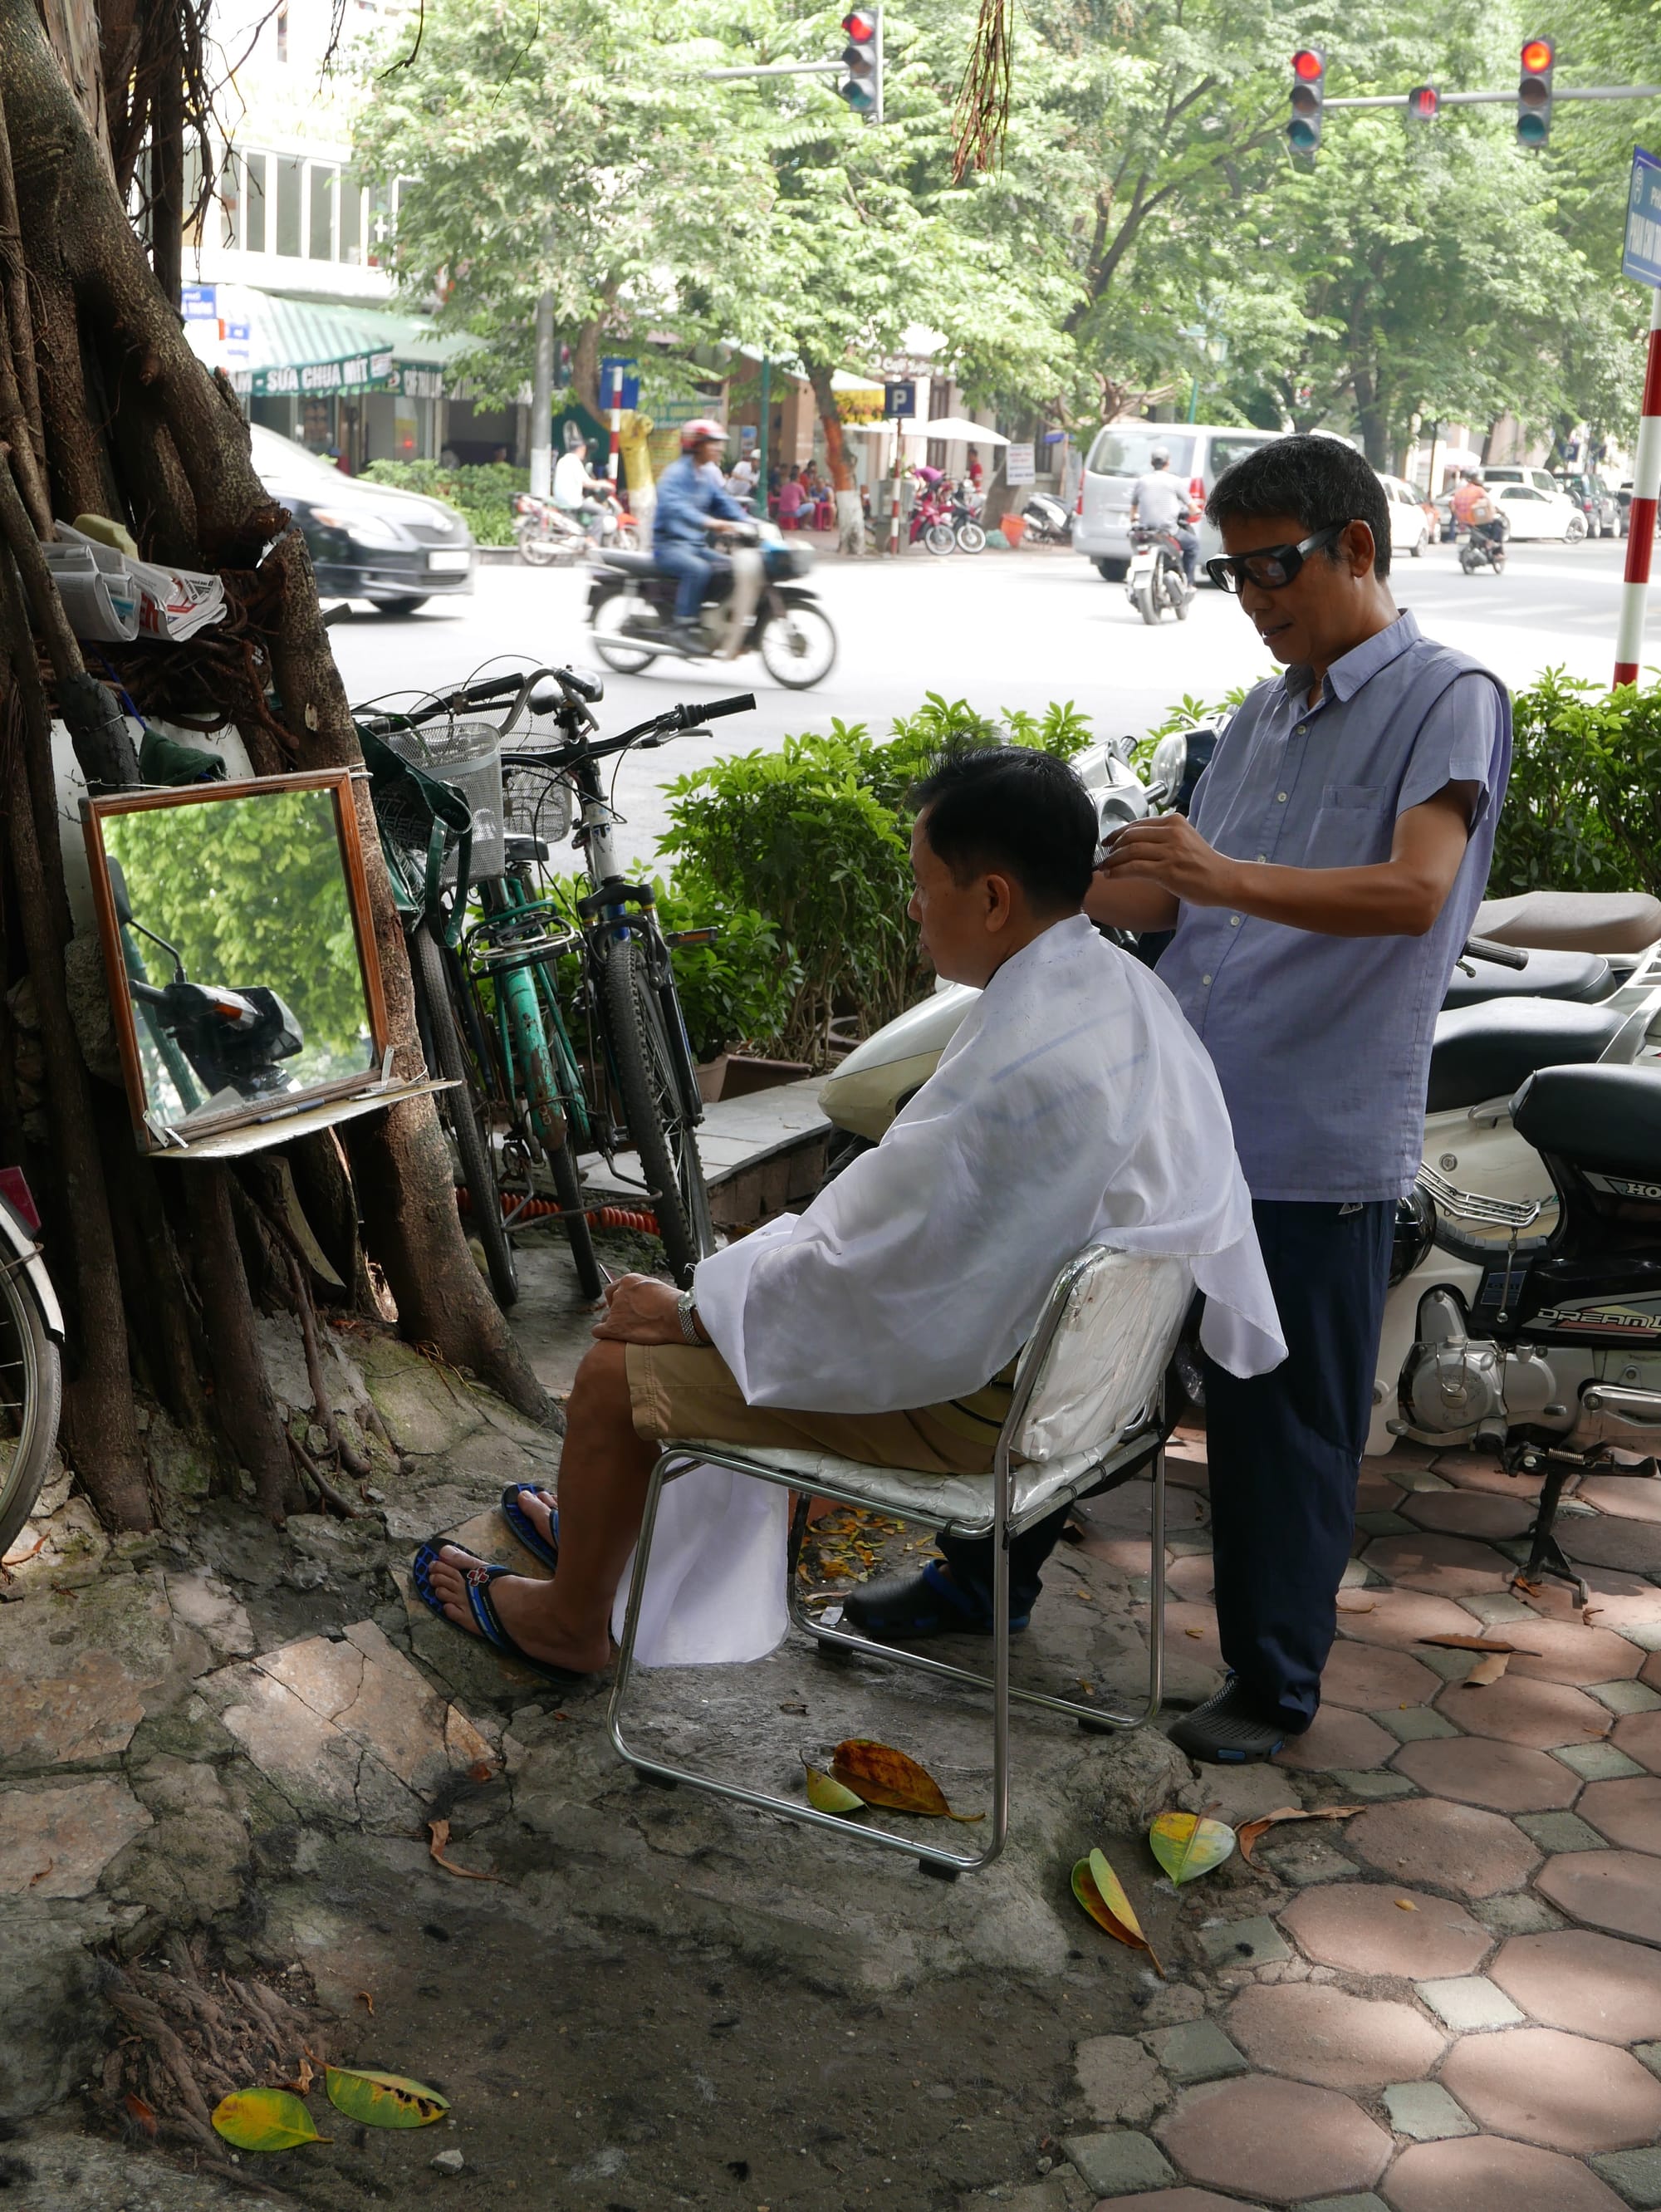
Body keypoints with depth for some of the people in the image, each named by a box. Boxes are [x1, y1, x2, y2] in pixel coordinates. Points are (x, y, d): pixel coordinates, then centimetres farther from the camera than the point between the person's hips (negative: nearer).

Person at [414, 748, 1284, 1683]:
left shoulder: (1023, 1065, -32)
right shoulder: (1122, 984, 0)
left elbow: (870, 1276, -26)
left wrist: (688, 1313, -11)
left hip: (976, 1399, -10)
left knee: (618, 1373, -2)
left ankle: (572, 1620, 24)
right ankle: (608, 1525, 44)